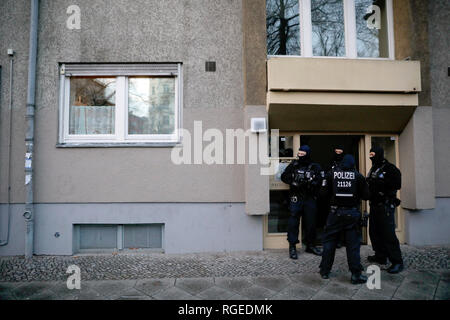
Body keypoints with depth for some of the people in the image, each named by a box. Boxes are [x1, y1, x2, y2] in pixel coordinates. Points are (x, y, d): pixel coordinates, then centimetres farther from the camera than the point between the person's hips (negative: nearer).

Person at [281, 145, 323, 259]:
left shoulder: (315, 167, 4)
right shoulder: (294, 165, 4)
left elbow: (320, 181, -6)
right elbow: (284, 177, 4)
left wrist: (308, 183, -20)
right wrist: (294, 183, -10)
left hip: (310, 199, 1)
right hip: (296, 198, -1)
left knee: (311, 222, 10)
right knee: (293, 222, -4)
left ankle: (310, 245, 26)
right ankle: (292, 246, 5)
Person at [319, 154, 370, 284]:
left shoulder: (332, 173, -1)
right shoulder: (357, 175, -2)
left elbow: (323, 192, -1)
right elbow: (366, 196, -1)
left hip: (335, 212, 1)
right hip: (352, 213, 0)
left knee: (329, 240, 11)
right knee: (353, 243, 7)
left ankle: (325, 271, 18)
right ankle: (356, 274, 9)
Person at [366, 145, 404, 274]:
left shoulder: (389, 168, -9)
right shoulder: (373, 169, 16)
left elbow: (396, 185, -19)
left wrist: (379, 183, -21)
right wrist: (368, 183, 2)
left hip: (386, 205, -9)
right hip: (374, 204, 9)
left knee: (388, 233, -10)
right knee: (374, 232, 13)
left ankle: (397, 262, -3)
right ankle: (381, 256, 26)